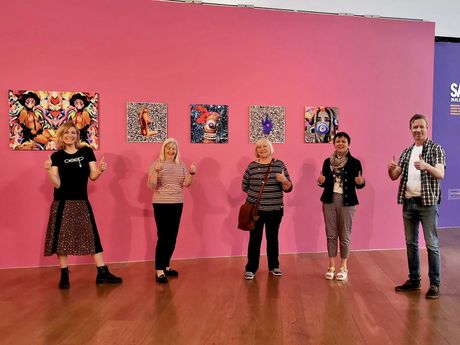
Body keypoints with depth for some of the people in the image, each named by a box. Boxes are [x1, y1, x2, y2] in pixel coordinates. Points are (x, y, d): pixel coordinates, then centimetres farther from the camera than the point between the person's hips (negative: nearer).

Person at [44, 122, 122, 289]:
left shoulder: (86, 152, 3)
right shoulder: (56, 156, -1)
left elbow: (93, 176, -1)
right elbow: (57, 184, -7)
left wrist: (100, 170, -20)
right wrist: (49, 170, -22)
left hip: (82, 202, 1)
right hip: (62, 203, -1)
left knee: (92, 236, 4)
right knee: (61, 237, 3)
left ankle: (102, 273, 10)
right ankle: (64, 275, 16)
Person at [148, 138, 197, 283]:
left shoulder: (181, 165, 9)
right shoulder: (156, 164, -3)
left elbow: (186, 184, 4)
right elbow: (151, 185, -12)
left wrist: (192, 173, -12)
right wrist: (156, 171, -26)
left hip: (177, 204, 5)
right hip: (161, 204, -5)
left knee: (172, 237, 9)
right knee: (163, 237, -7)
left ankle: (166, 266, 24)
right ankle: (159, 270, -2)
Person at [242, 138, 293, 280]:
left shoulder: (279, 164, 1)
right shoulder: (252, 166, 2)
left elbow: (288, 188, -1)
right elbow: (244, 186, 7)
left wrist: (284, 180, -20)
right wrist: (256, 193, 1)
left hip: (275, 209, 1)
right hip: (255, 209, 0)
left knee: (273, 238, 12)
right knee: (255, 238, 3)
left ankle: (274, 266, 26)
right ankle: (251, 268, 13)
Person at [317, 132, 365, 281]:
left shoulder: (354, 162, -3)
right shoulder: (328, 161, 5)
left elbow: (359, 185, -1)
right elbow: (325, 183, 10)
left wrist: (361, 182, -22)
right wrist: (321, 181, -11)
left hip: (347, 201, -2)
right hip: (329, 200, 3)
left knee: (345, 235, 6)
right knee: (331, 235, 8)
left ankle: (343, 267, 20)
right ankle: (331, 266, 19)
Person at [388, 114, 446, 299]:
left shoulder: (436, 148, -3)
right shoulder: (406, 152, 12)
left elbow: (440, 174, -16)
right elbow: (395, 176, 9)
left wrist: (426, 166, -37)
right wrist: (391, 169, -15)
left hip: (427, 203, -5)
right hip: (408, 203, 6)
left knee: (431, 245, -2)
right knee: (411, 243, 11)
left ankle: (434, 284, 7)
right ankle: (414, 280, 22)